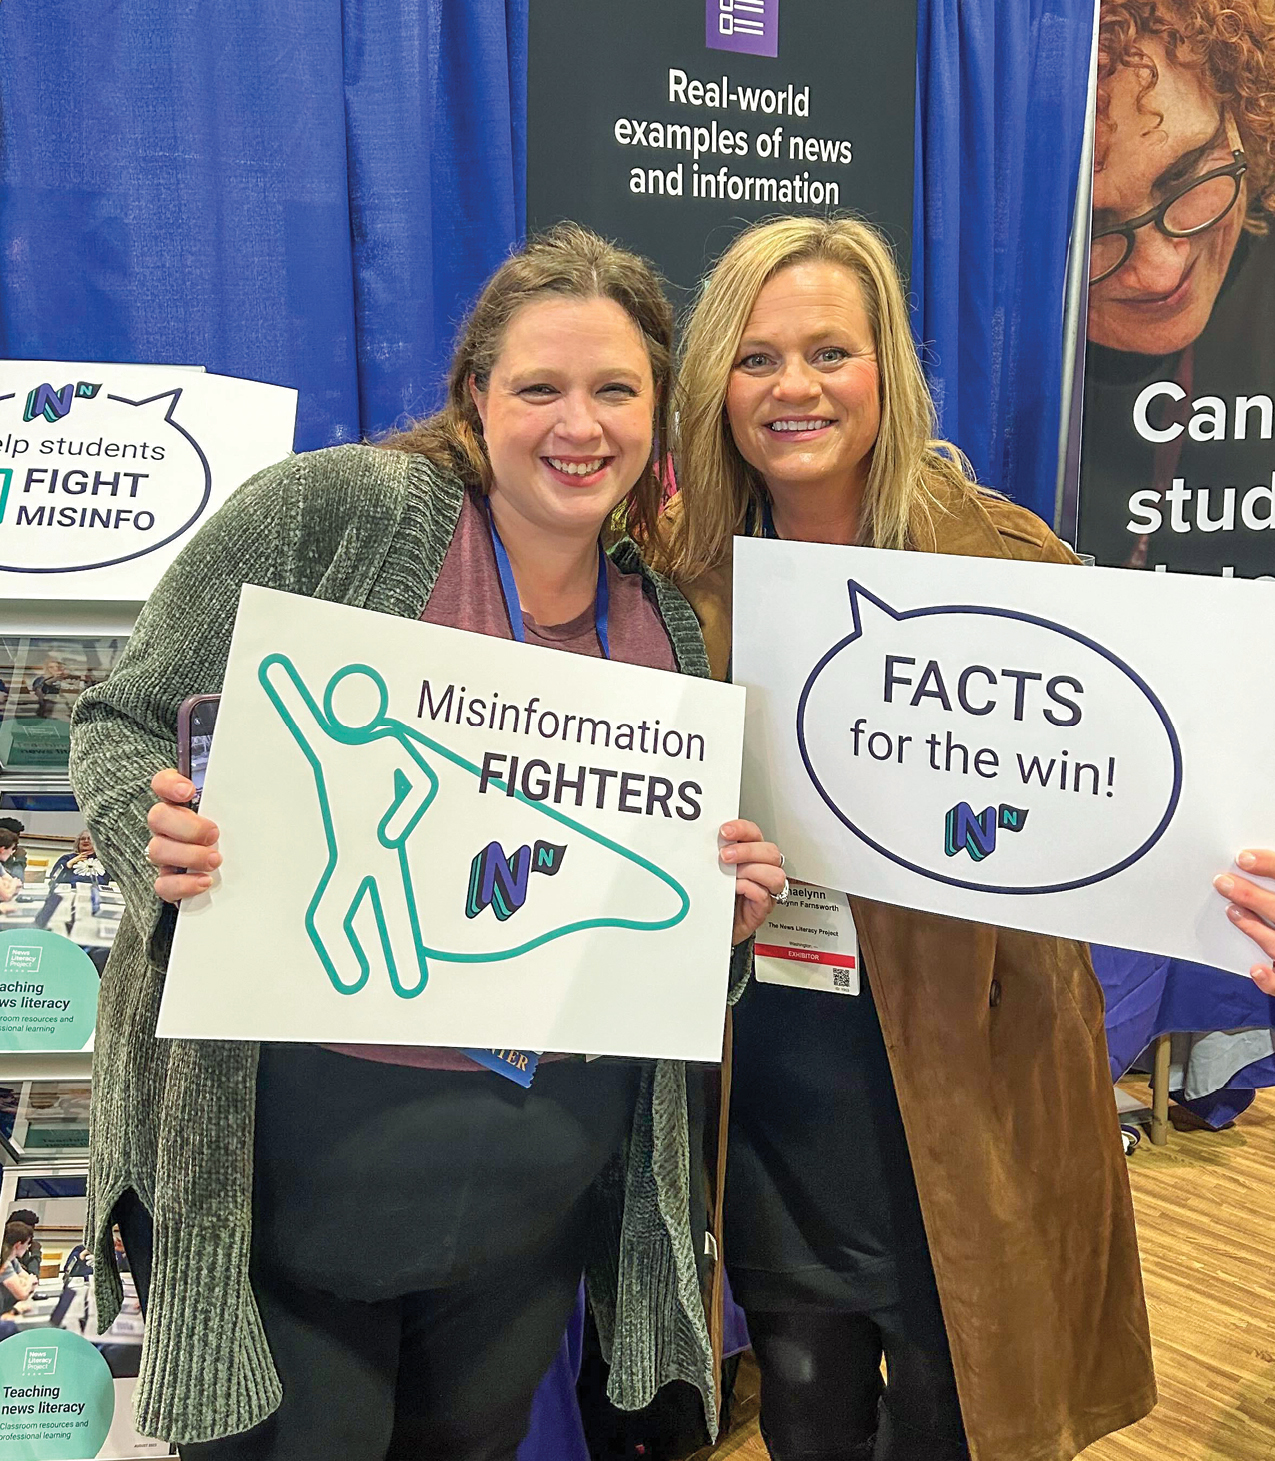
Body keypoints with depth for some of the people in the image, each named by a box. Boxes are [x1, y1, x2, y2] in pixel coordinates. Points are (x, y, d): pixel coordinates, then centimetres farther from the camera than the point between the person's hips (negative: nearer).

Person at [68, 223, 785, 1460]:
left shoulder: (671, 626, 4)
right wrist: (157, 836, -25)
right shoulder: (328, 512, -11)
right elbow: (123, 728, -5)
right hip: (295, 1154, -4)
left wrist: (728, 909, -6)